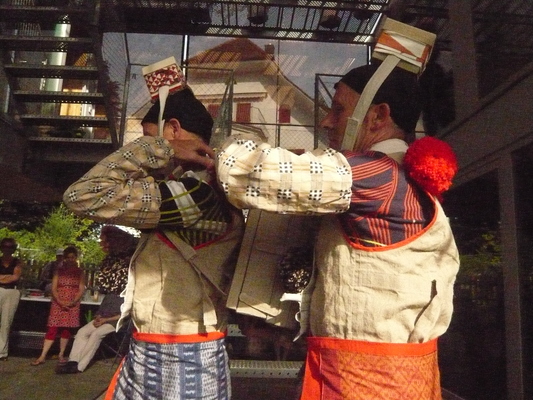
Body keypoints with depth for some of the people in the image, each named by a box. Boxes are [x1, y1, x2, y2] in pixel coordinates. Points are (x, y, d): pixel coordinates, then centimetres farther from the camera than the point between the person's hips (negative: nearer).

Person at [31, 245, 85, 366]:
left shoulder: (80, 272, 3)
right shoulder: (59, 270, 4)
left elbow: (81, 290, -2)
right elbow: (53, 288, -2)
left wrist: (72, 302, -16)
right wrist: (60, 301, -16)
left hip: (73, 304, 0)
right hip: (58, 303, 0)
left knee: (67, 329, 4)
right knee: (52, 329, -3)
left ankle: (61, 355, 16)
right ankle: (42, 356, 1)